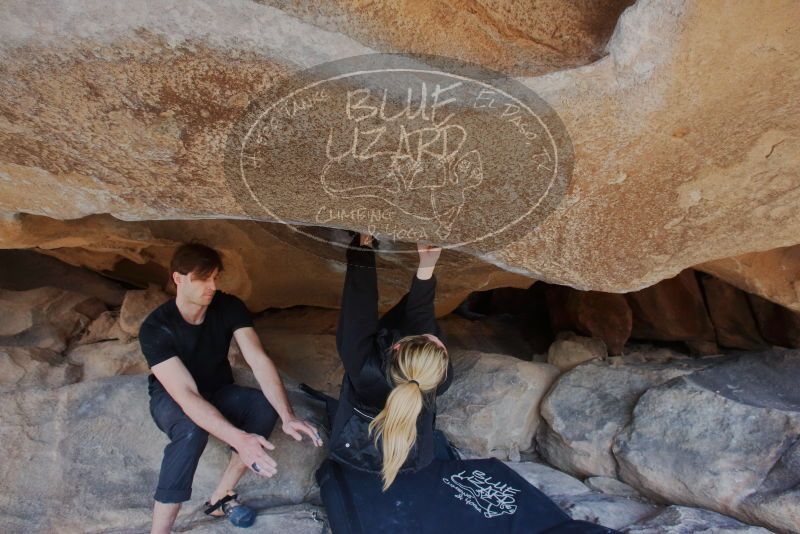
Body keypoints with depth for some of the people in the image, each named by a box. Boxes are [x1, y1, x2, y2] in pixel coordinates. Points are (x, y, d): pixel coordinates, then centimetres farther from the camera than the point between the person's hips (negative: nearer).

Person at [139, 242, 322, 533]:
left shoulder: (229, 307, -19)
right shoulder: (155, 328, -29)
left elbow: (259, 361, -27)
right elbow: (187, 395, -38)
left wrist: (287, 416, -42)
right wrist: (238, 439, -51)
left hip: (217, 390, 4)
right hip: (171, 397, -3)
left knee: (265, 407, -27)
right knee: (192, 431, -38)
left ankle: (220, 497, -10)